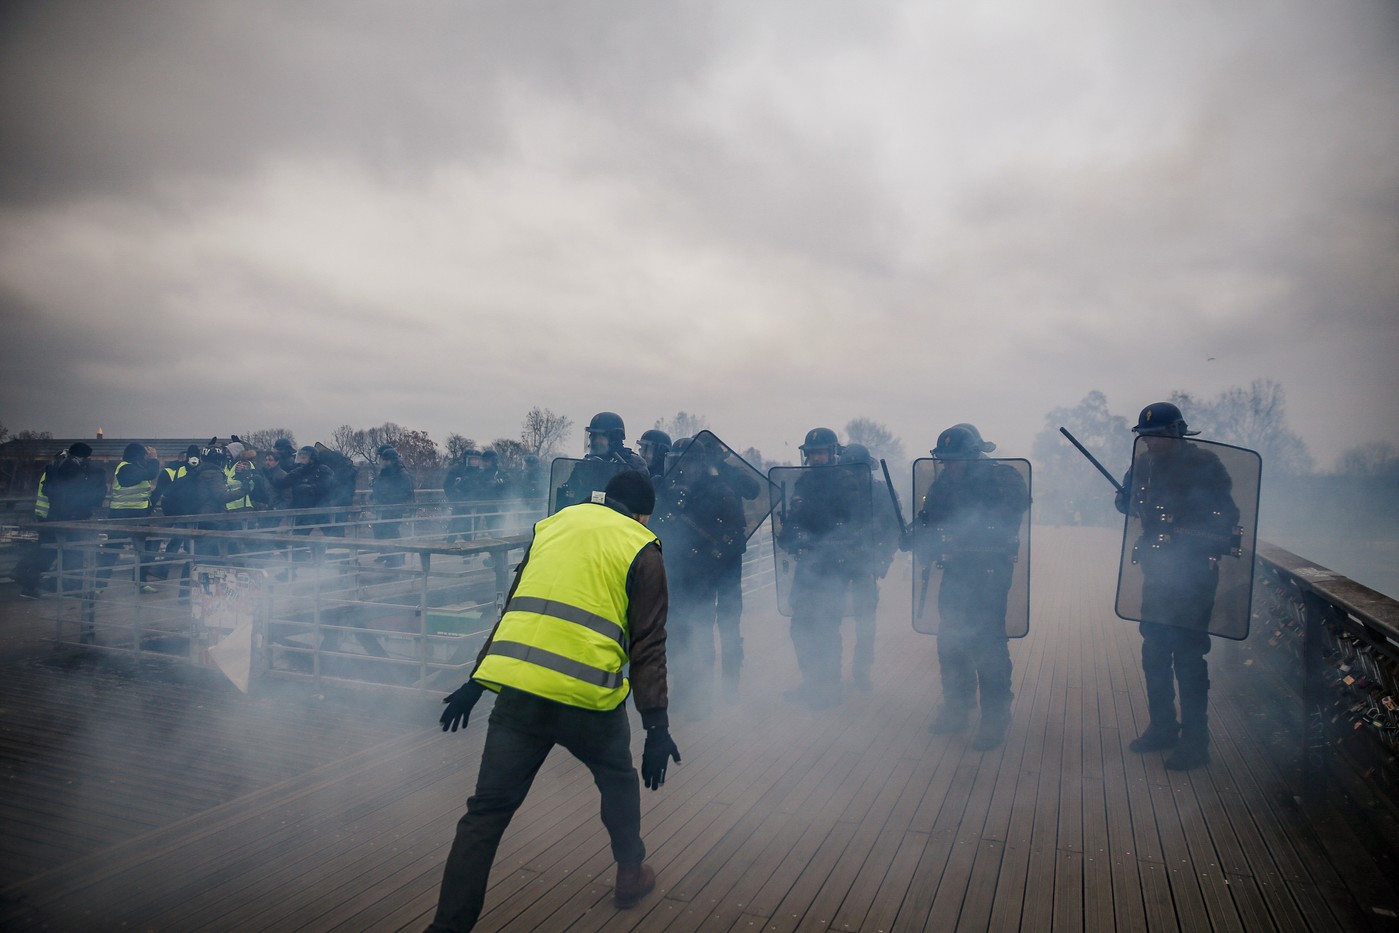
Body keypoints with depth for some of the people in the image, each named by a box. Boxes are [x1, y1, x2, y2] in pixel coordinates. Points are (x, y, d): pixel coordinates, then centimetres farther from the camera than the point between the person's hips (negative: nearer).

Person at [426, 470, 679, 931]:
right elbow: (648, 644, -2)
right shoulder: (642, 551, 4)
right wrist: (657, 725, -2)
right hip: (587, 694, -2)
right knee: (618, 778, 27)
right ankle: (632, 873, 41)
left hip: (517, 686, 2)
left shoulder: (553, 523, 16)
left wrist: (476, 682, 24)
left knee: (487, 811, 10)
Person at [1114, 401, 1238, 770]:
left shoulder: (1203, 464, -11)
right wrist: (1127, 496, -7)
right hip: (1157, 570, 6)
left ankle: (1195, 741, 8)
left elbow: (1226, 517, -11)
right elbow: (1130, 506, 15)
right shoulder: (1145, 463, 7)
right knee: (1154, 652, 12)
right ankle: (1162, 727, 27)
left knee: (1188, 655, -4)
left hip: (1193, 572, -6)